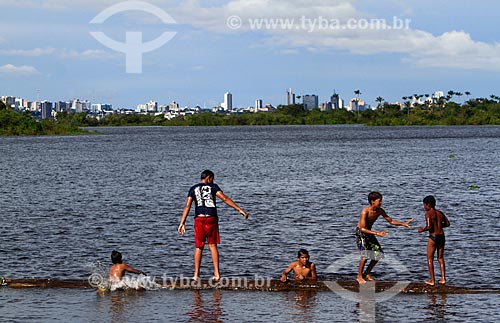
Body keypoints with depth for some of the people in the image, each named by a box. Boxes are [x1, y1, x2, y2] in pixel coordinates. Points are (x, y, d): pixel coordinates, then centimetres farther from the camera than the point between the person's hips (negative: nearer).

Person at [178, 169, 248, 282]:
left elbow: (187, 206, 3)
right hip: (211, 218, -1)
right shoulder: (213, 187, 4)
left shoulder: (193, 189, 10)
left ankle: (196, 275, 5)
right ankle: (217, 273, 3)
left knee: (198, 247, 7)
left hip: (199, 219, 1)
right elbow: (225, 199, -6)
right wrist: (240, 210, -7)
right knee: (213, 245, 7)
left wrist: (182, 223, 1)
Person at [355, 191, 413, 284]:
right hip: (360, 232, -7)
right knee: (365, 254, -19)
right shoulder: (365, 211, -28)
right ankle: (359, 276, -5)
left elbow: (391, 221, 4)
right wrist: (377, 233, -37)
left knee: (378, 253, 1)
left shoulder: (380, 211, -8)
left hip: (369, 232, 7)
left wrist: (403, 224, -9)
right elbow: (362, 228, -31)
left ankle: (367, 273, 16)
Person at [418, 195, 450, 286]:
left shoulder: (428, 214, -10)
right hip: (441, 236, 6)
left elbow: (428, 227, -20)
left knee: (430, 259, 5)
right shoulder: (440, 213, 10)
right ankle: (443, 278, 10)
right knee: (440, 258, 17)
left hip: (433, 237, -6)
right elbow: (447, 223, 18)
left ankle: (432, 280, 3)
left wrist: (422, 230, -2)